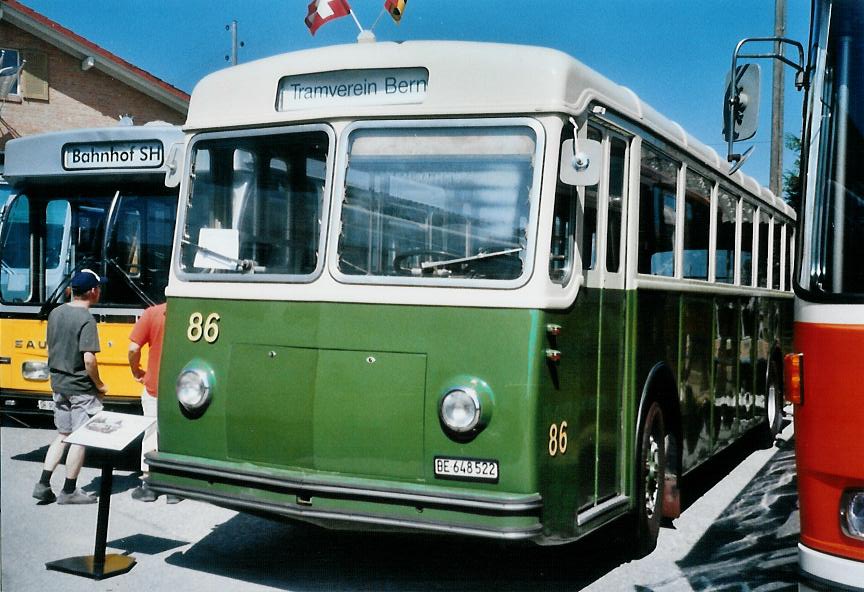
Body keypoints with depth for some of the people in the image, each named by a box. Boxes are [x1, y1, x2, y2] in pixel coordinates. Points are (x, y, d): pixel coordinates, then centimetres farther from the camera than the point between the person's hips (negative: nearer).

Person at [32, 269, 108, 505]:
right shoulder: (86, 320, -19)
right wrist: (99, 385, -10)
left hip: (58, 385, 8)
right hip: (81, 388, -8)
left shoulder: (55, 313, 5)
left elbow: (51, 348, 13)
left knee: (62, 435, 18)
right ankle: (69, 491, 12)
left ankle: (43, 484, 14)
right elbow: (89, 359, -24)